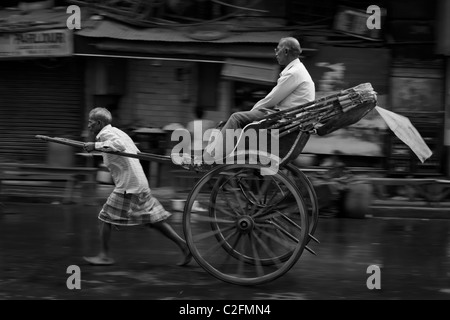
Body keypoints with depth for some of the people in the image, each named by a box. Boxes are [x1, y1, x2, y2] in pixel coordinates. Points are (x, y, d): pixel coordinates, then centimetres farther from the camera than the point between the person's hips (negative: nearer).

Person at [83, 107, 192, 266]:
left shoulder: (106, 133, -8)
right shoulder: (117, 132, 20)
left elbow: (120, 145, -28)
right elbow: (137, 153, 24)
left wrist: (96, 145, -25)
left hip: (127, 186, -9)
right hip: (141, 183, 9)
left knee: (105, 217, 1)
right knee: (152, 219, 12)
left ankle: (104, 255, 5)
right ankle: (184, 245, 9)